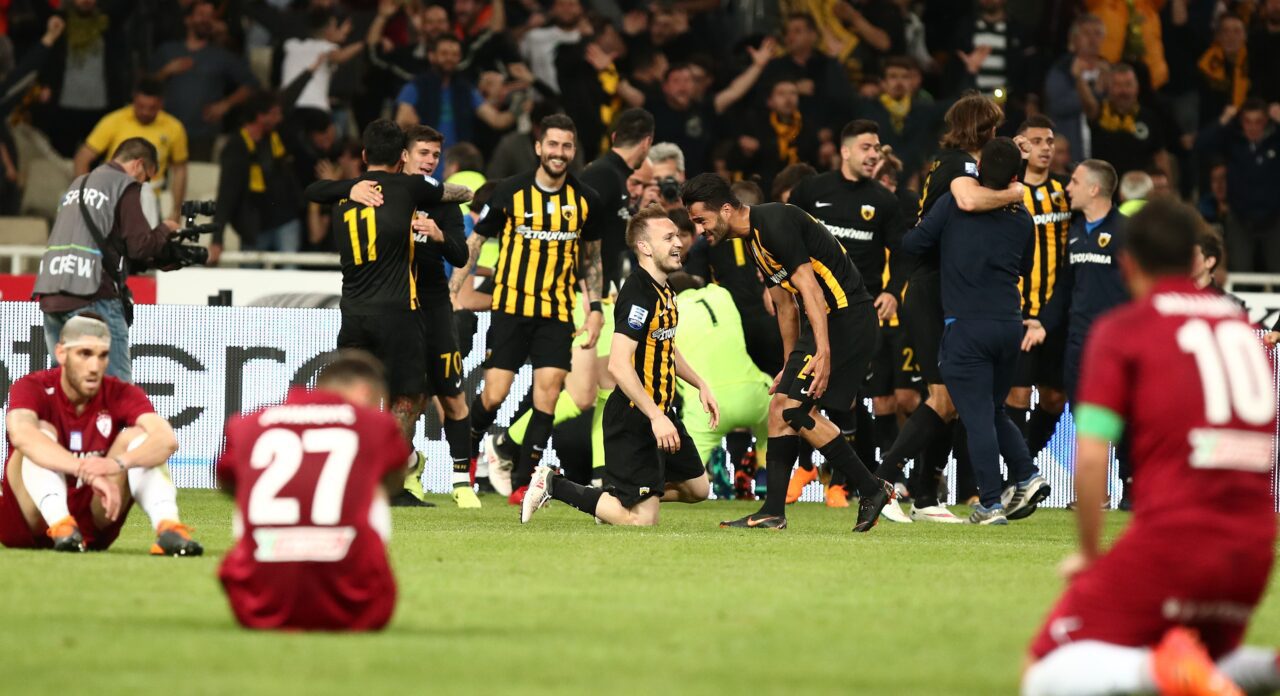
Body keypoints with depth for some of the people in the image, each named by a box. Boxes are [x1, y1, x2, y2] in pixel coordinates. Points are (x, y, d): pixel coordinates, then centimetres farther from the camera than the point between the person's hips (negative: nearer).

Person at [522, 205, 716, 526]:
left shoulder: (664, 291, 10)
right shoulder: (638, 294, -22)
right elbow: (619, 365, -30)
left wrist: (701, 385, 24)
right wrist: (656, 418, -31)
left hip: (660, 413, 10)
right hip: (634, 419, -10)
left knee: (697, 487, 18)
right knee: (642, 519, -9)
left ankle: (616, 493, 29)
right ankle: (553, 486, 3)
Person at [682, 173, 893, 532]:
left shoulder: (775, 222, -16)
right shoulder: (756, 238, 16)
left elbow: (810, 289, -23)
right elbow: (785, 304, 24)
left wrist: (823, 352, -28)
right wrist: (791, 365, 29)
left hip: (846, 317, -10)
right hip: (822, 323, 10)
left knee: (798, 410, -15)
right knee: (780, 406, 6)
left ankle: (872, 489, -5)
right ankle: (772, 513, 7)